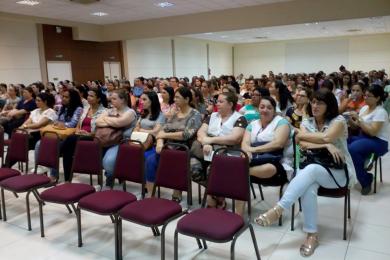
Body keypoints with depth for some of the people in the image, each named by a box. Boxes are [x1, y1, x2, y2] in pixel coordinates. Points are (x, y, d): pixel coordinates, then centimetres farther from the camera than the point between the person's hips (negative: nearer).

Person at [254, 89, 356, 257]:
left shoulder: (339, 120, -2)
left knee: (310, 170, -36)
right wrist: (326, 145, -19)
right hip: (313, 170, 3)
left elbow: (326, 137, -21)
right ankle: (312, 235, -27)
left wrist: (302, 135, -7)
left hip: (340, 171, -3)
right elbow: (303, 145, -7)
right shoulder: (306, 122, 10)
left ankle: (278, 209, -39)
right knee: (308, 187, -35)